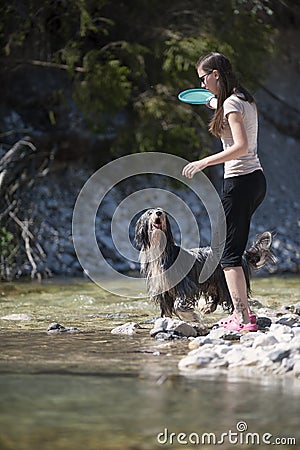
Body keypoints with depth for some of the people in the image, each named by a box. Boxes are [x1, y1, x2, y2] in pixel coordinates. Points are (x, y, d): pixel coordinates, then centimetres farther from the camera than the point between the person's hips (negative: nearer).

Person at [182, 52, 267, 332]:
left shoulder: (231, 104, -13)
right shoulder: (246, 101, 15)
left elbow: (241, 146, -25)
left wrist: (204, 162, -23)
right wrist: (216, 106, 35)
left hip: (240, 182, -10)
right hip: (256, 180, 10)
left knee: (229, 255, -7)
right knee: (232, 248, 16)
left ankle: (244, 319, -11)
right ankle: (241, 312, 17)